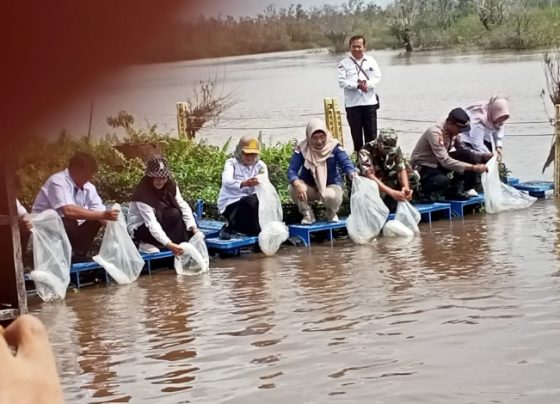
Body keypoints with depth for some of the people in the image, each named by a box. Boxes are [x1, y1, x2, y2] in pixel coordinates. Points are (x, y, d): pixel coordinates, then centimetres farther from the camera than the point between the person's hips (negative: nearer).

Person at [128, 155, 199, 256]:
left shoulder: (170, 185, -9)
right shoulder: (142, 193, -29)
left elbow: (183, 206, -14)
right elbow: (151, 223, -36)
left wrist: (193, 227, -30)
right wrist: (168, 244, -47)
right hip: (139, 228, -6)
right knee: (174, 214, -29)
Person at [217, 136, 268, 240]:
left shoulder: (260, 165, 3)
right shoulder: (232, 163, -8)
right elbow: (226, 182, -28)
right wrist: (244, 183, -48)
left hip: (250, 203, 6)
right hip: (230, 203, -6)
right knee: (251, 201, -32)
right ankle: (231, 227, -11)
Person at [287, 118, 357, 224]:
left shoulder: (334, 146, -14)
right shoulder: (302, 149, -15)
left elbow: (346, 164, -24)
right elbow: (292, 171, -22)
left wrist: (354, 176, -49)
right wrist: (298, 184, -46)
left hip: (331, 185, -1)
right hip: (309, 187, 1)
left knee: (331, 196, -37)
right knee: (293, 188, -32)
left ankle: (332, 213, 3)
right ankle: (308, 214, -3)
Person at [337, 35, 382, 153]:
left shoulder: (371, 60, 9)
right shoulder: (344, 63, 1)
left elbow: (377, 77, 3)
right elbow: (342, 82, -7)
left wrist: (368, 84, -17)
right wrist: (357, 85, -20)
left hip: (370, 102, 1)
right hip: (352, 103, -1)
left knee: (371, 134, 2)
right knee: (356, 134, 5)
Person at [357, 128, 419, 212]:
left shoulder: (395, 149, -12)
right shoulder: (366, 152, -29)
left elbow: (401, 169, -16)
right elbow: (369, 176, -39)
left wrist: (406, 187, -37)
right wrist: (392, 192, -49)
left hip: (388, 179, 6)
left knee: (414, 176, -15)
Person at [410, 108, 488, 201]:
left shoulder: (453, 130, -7)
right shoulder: (435, 133, -30)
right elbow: (445, 161, -33)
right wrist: (473, 167, -37)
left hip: (438, 164, 8)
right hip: (423, 168, -8)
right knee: (443, 181, -37)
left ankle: (455, 191, -2)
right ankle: (425, 192, -5)